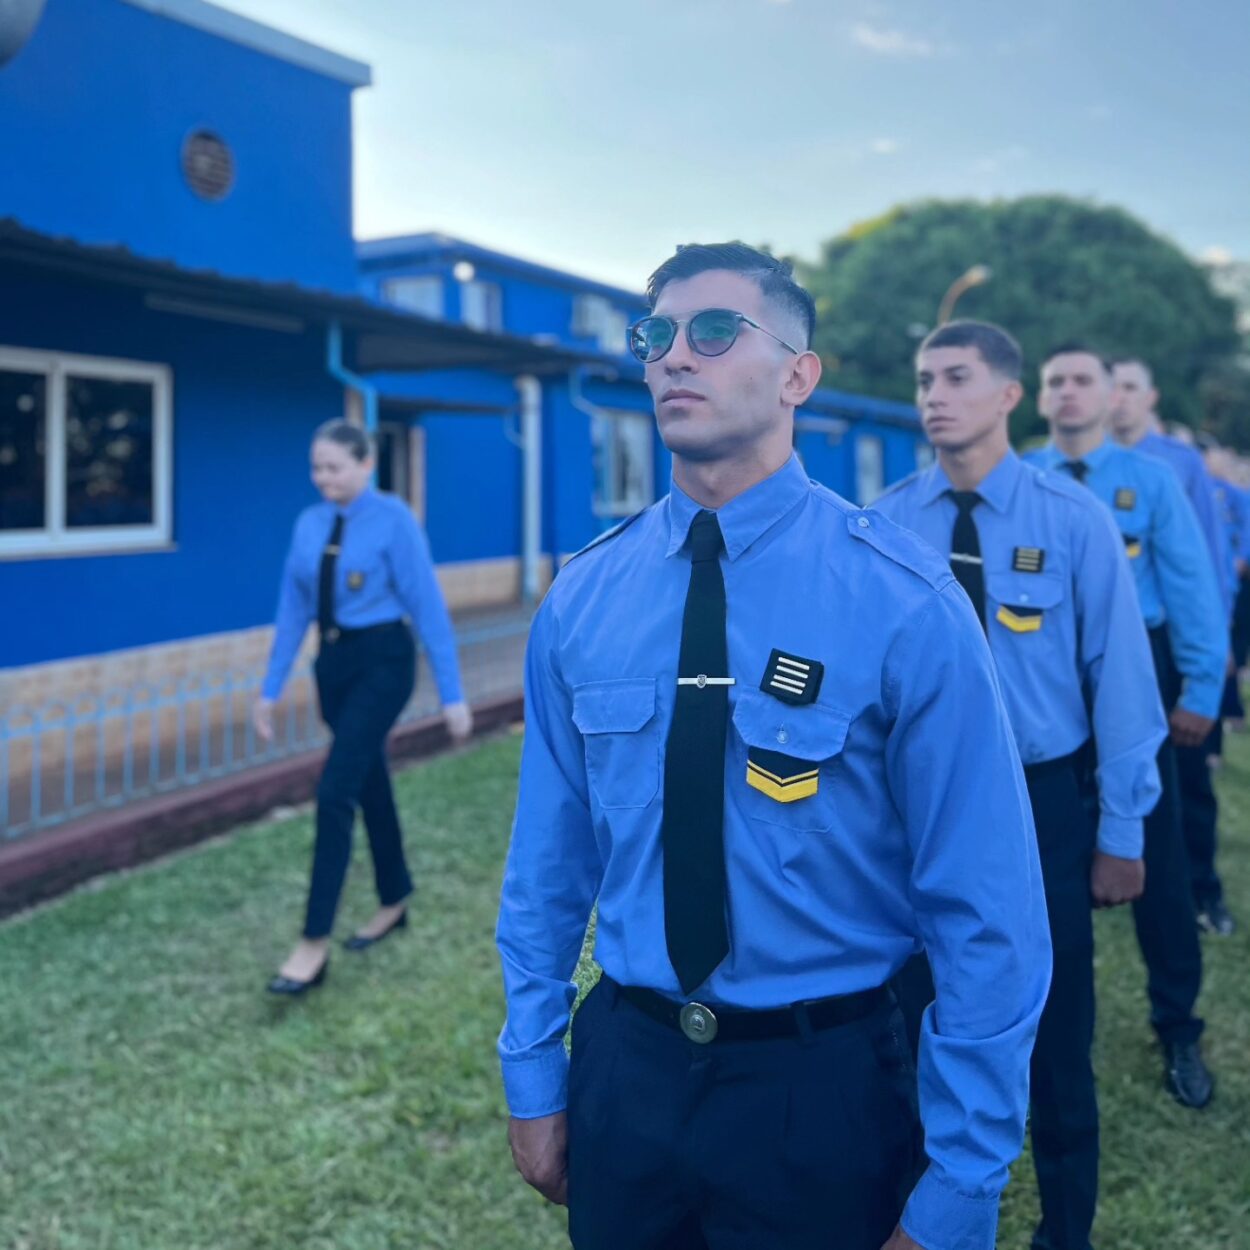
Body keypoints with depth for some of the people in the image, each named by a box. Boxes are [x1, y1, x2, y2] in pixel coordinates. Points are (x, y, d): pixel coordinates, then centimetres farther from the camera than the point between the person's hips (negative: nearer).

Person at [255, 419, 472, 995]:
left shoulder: (394, 519, -12)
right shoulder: (309, 524, 4)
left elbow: (427, 606, -12)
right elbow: (293, 609, 8)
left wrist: (451, 694, -13)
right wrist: (271, 688, 8)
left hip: (382, 661, -6)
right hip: (333, 662, 6)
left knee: (334, 793, -12)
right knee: (368, 786, 17)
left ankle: (314, 943, -6)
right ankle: (393, 903, 36)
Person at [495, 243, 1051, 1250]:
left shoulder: (904, 601, -16)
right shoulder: (581, 599, -4)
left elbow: (990, 916, -13)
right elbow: (548, 863, 3)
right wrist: (534, 1077, 7)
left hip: (821, 1089, -3)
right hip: (624, 1068, 3)